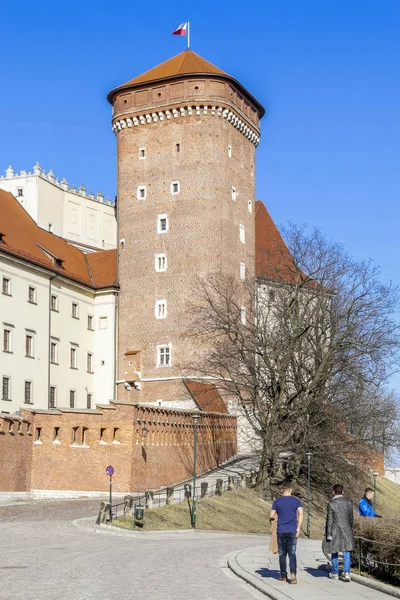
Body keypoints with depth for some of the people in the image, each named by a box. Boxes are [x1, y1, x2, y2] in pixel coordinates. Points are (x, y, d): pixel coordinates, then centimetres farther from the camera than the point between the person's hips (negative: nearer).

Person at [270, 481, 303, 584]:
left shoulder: (277, 501, 1)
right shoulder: (296, 501, 2)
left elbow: (271, 516, 1)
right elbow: (300, 514, -8)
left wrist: (272, 519, 24)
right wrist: (298, 528, -5)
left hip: (281, 531, 0)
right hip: (292, 531, 0)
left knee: (282, 554, 10)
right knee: (292, 553, 3)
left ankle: (283, 576, 15)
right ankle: (293, 574, -16)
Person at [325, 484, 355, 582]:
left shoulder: (331, 504, -10)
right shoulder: (349, 502, 2)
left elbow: (329, 520, -9)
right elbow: (351, 518, 9)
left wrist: (328, 534, -4)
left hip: (335, 531, -3)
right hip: (347, 530, 3)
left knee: (335, 554, 12)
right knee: (346, 553, 4)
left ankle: (335, 573, 22)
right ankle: (347, 573, -8)